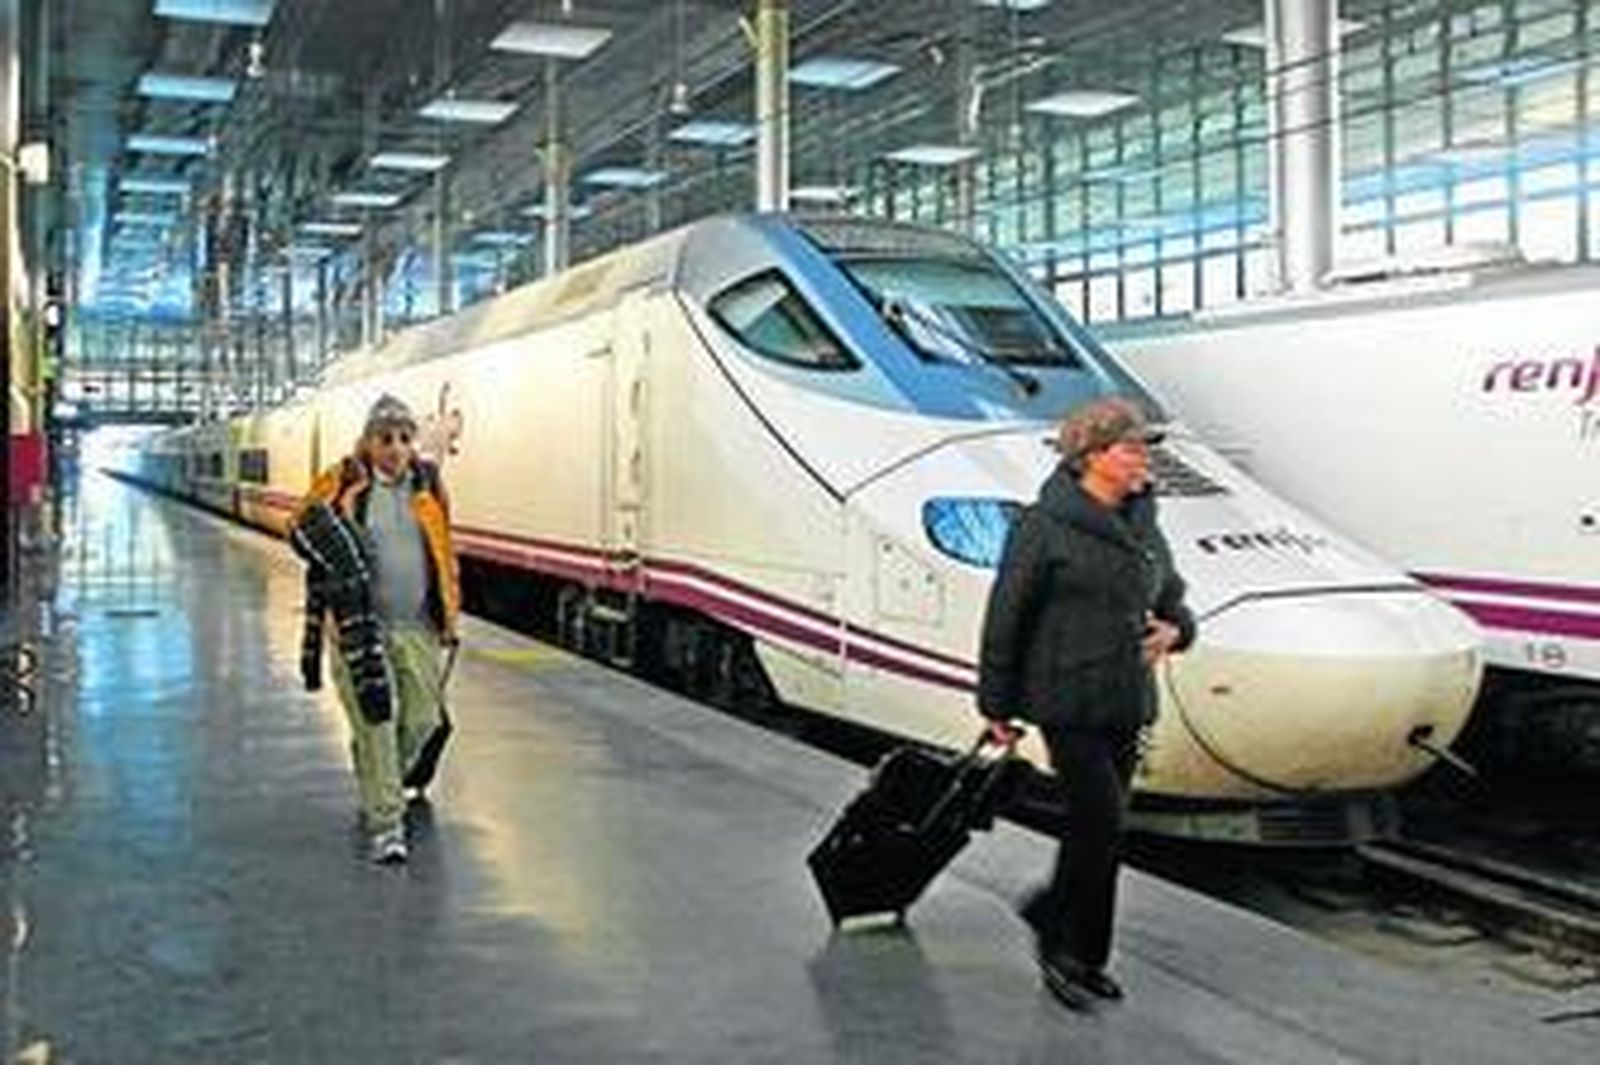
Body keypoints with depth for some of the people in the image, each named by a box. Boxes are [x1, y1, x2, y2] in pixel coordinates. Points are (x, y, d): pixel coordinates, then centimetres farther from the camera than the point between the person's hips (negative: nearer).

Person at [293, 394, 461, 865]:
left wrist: (449, 612, 16)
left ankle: (381, 782, 37)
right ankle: (385, 825, 2)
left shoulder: (428, 483, 8)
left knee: (423, 718, 9)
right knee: (374, 723, -5)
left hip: (418, 627, 4)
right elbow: (301, 526, 4)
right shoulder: (340, 483, -3)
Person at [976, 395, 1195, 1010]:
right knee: (1101, 825, -8)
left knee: (1098, 827, 12)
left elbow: (1173, 602, 20)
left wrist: (1172, 630, -5)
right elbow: (1006, 617, -8)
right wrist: (995, 706, -7)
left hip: (1127, 705, 7)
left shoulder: (1143, 525, 11)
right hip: (1069, 700, -7)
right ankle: (1073, 954, 8)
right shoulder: (1046, 525, -10)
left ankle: (1052, 915, 31)